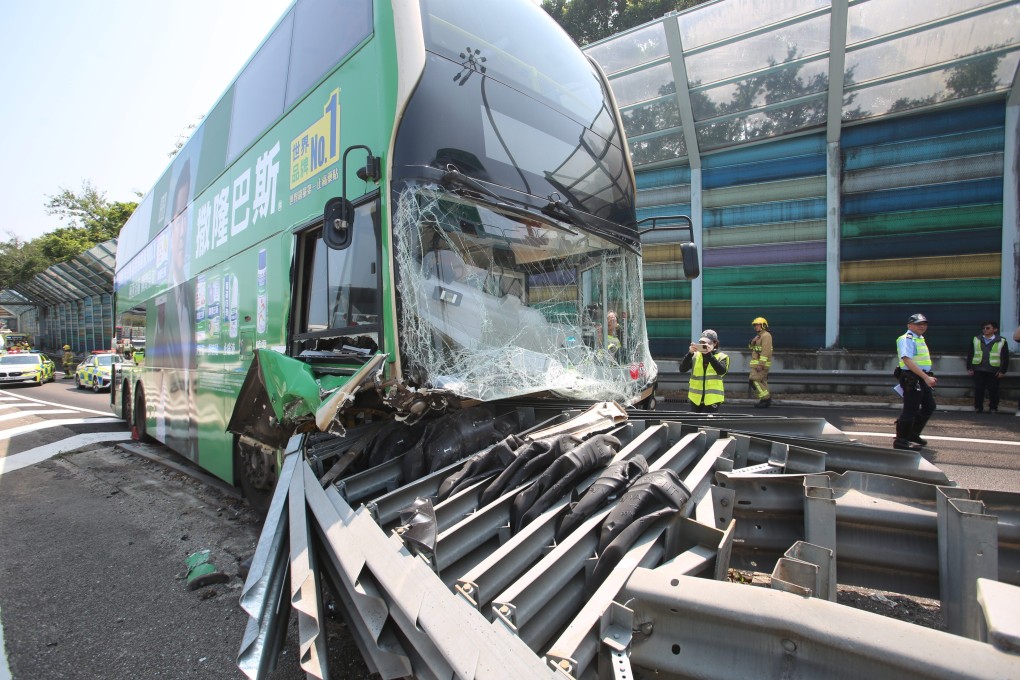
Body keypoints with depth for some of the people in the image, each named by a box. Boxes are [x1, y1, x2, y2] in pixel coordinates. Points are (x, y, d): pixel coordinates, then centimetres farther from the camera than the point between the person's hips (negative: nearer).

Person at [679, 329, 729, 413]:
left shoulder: (721, 356, 0)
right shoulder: (695, 355, 4)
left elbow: (721, 371, -20)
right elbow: (682, 369, -7)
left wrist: (709, 354, -25)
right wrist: (690, 353, -20)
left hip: (712, 399, -3)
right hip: (696, 398, 3)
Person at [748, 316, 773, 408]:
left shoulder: (766, 335, -12)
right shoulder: (759, 336, 20)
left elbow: (765, 351, -21)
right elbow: (751, 347, 19)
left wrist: (761, 364, -26)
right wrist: (752, 342, -4)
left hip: (761, 363, -10)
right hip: (757, 363, 10)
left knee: (754, 381, -14)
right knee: (761, 382, 10)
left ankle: (766, 398, -11)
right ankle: (766, 400, 14)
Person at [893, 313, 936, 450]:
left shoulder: (920, 339, 18)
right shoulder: (907, 339, -14)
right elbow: (907, 360, -25)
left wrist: (928, 377, 23)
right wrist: (926, 377, -29)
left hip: (922, 378, 10)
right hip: (911, 378, -10)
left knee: (929, 406, 17)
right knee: (910, 410, -7)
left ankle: (913, 435, 28)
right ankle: (901, 440, 1)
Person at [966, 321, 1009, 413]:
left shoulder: (1001, 341, 0)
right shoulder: (975, 339, 4)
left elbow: (1005, 357, 2)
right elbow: (970, 354, 7)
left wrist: (1003, 371, -2)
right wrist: (969, 368, 3)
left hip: (993, 371, -1)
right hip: (978, 370, 1)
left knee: (993, 390, 6)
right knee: (978, 389, 5)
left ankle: (993, 408, 18)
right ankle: (978, 407, 14)